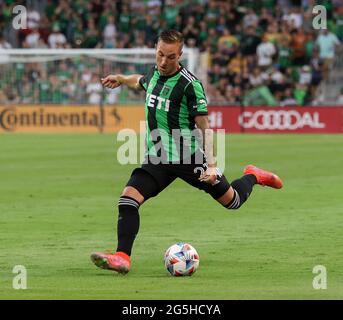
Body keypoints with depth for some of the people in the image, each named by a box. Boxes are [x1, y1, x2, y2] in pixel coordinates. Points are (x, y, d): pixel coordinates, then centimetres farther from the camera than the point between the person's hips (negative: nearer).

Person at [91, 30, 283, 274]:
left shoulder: (189, 84, -18)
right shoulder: (154, 73, 2)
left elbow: (205, 127, -17)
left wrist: (211, 164, -25)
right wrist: (121, 79, 24)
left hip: (189, 158, -5)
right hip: (157, 158, 5)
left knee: (232, 201, 10)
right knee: (128, 199, -17)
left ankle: (252, 176, 42)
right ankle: (122, 258, -18)